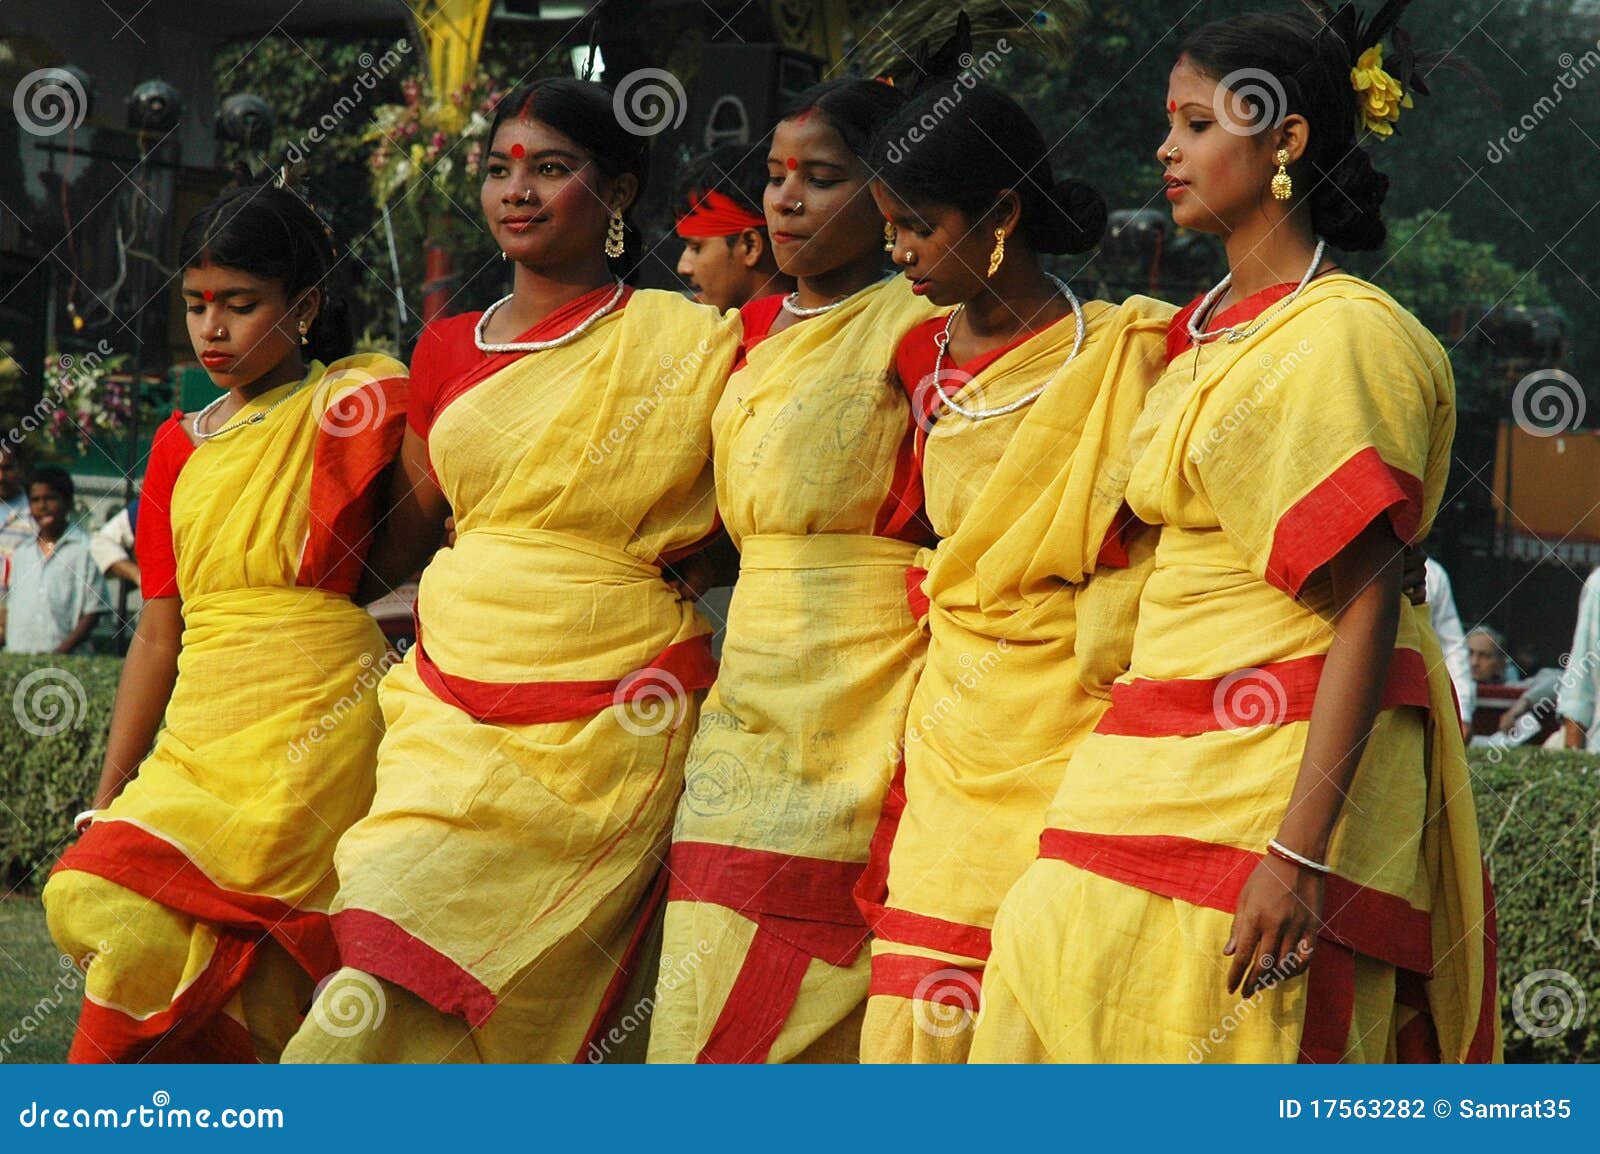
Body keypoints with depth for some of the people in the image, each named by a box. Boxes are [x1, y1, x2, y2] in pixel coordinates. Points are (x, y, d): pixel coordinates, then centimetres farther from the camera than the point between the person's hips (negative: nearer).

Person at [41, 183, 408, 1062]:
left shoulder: (358, 399, 0)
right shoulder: (180, 447, 16)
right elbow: (159, 633, 17)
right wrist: (108, 796, 15)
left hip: (315, 728, -5)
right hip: (197, 737, 5)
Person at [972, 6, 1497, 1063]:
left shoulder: (1341, 336, -11)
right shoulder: (1207, 332, 17)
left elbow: (1368, 609, -17)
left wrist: (1301, 847, -24)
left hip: (1279, 771, -8)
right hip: (1170, 768, 8)